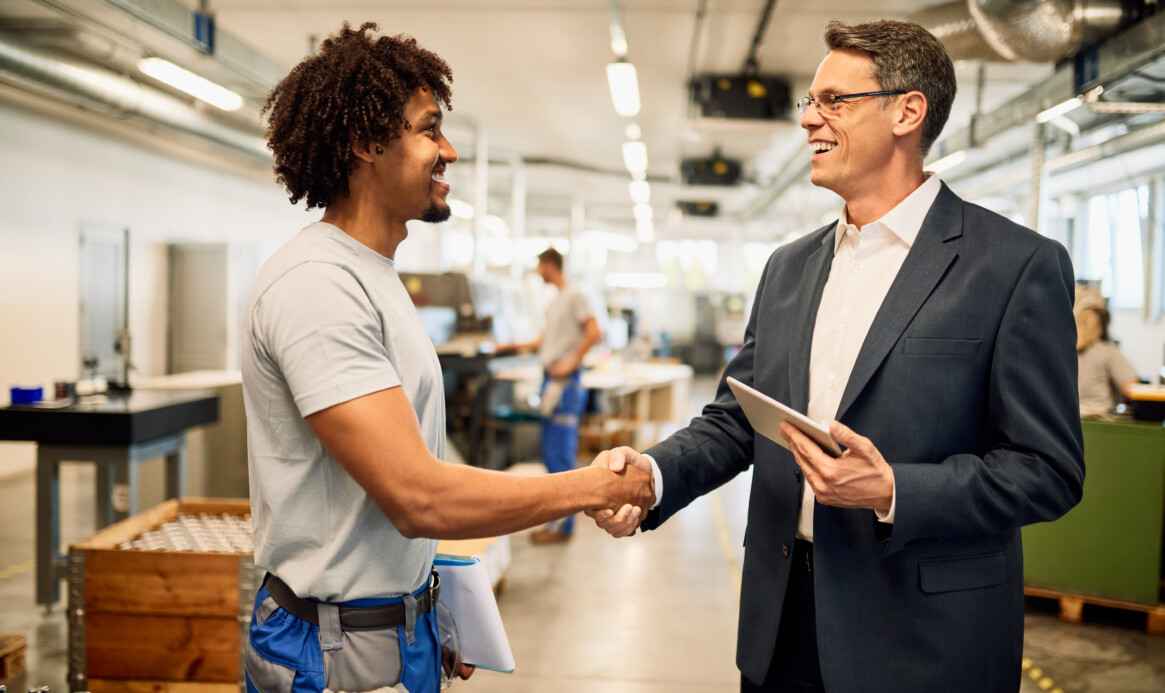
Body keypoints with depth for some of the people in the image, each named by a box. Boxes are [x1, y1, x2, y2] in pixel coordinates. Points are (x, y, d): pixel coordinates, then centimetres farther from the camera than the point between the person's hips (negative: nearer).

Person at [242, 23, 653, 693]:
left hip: (400, 624, 9)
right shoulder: (316, 284, -22)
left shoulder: (374, 274, 10)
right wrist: (595, 486, -19)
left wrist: (429, 610, 11)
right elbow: (417, 497, -28)